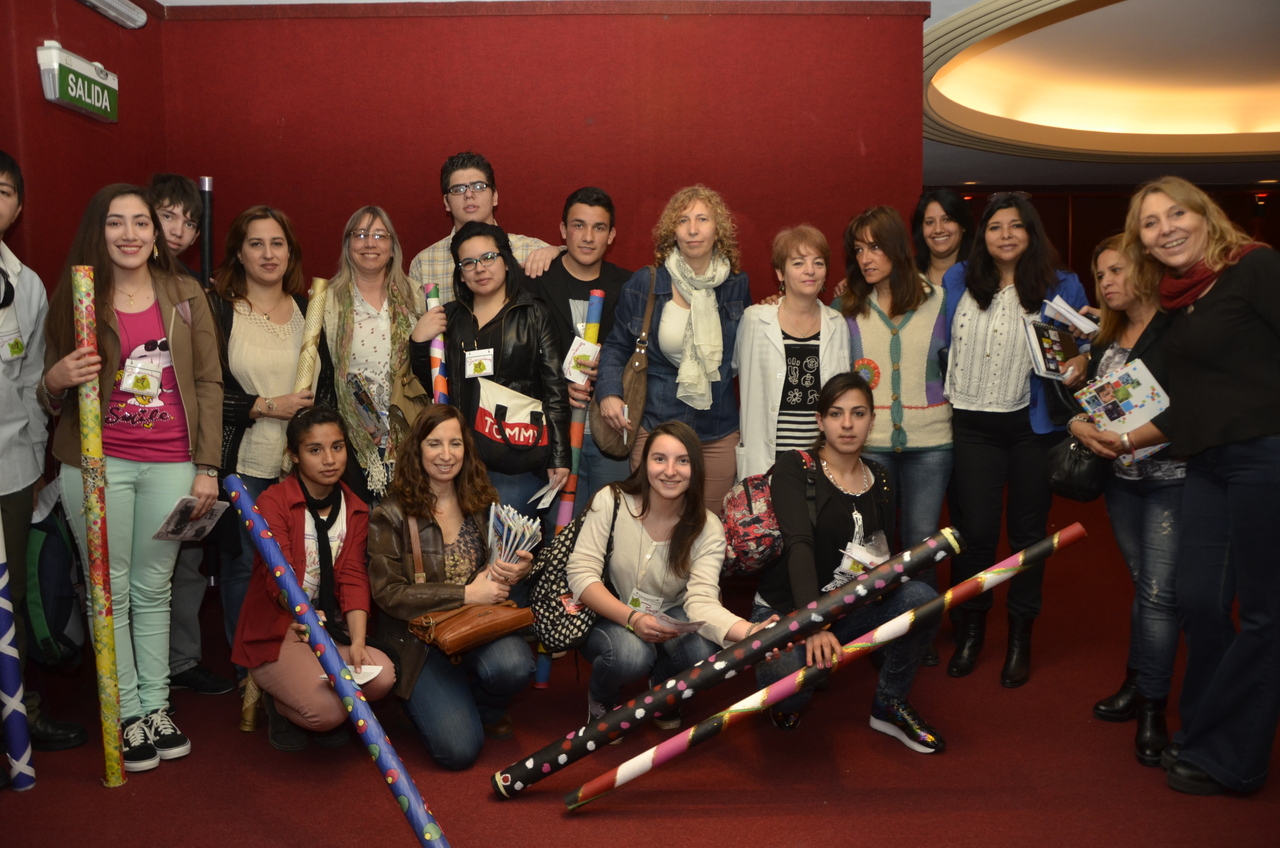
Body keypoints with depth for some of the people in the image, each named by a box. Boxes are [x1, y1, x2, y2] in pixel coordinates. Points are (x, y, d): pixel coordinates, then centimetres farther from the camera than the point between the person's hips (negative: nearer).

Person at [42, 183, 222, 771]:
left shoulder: (185, 295, 5)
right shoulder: (75, 299, 3)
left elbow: (208, 382, 5)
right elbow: (52, 398, 10)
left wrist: (207, 466, 0)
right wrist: (56, 381, -15)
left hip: (169, 463, 1)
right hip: (96, 462, 0)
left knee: (153, 589, 9)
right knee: (110, 591, 5)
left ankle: (156, 706, 21)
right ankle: (129, 714, 17)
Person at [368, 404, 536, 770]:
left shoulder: (482, 501, 5)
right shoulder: (392, 514, -7)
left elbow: (501, 563, 13)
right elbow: (387, 592, -12)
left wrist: (517, 571, -13)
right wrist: (465, 594, -20)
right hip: (420, 636, -3)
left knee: (514, 665, -32)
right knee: (459, 749, -18)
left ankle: (487, 710, 6)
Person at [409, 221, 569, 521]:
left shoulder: (533, 316, 3)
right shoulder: (449, 317, 13)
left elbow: (555, 390, -2)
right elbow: (430, 384, 15)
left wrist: (559, 458, -7)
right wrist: (418, 341, -2)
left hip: (520, 457, -3)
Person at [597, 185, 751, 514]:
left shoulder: (737, 286, 4)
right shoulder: (644, 284, -2)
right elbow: (617, 346, 5)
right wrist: (609, 393, -9)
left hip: (719, 435, 2)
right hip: (656, 427, -1)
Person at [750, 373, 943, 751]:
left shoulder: (879, 479, 3)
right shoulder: (795, 469, -13)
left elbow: (884, 552, 6)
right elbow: (799, 546, -27)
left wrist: (880, 566, -21)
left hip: (848, 608, 5)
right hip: (785, 610, -4)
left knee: (922, 599, -23)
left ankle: (890, 704, 1)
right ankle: (789, 696, 7)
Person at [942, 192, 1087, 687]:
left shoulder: (1062, 287, 2)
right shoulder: (957, 281, 5)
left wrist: (1080, 363, -11)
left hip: (1032, 424, 0)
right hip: (973, 425, 0)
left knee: (1028, 531, 9)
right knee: (975, 531, 0)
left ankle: (1020, 637, 25)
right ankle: (970, 630, 21)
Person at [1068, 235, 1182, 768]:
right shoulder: (1106, 341, 12)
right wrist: (1080, 426, -10)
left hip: (1171, 479, -6)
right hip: (1122, 479, 6)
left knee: (1158, 591, -7)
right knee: (1143, 585, 14)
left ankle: (1152, 711, 1)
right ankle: (1137, 688, 24)